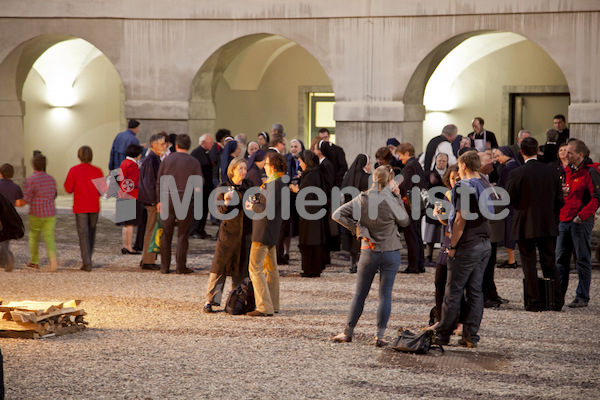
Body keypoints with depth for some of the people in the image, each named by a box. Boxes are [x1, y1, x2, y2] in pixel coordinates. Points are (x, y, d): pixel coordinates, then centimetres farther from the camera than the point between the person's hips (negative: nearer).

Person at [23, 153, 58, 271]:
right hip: (50, 214, 3)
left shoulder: (30, 180, -13)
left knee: (34, 236, 17)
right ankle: (53, 258, -26)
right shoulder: (51, 179, 4)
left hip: (36, 214, -3)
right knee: (49, 237, 0)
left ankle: (34, 262, 27)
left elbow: (27, 200, -13)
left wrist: (25, 192, 8)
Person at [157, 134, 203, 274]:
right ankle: (181, 266, 2)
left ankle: (164, 266, 8)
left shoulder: (167, 160, 4)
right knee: (182, 235, 3)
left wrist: (160, 200, 13)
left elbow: (159, 182, 7)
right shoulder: (194, 162, -1)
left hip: (168, 200, 2)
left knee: (166, 234, 7)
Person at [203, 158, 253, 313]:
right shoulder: (223, 187, 0)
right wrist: (226, 203, -22)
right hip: (228, 232, -3)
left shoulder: (249, 186, 8)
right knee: (219, 267, -5)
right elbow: (219, 212, -4)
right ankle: (210, 301, -1)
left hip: (246, 233, 3)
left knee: (241, 269, 4)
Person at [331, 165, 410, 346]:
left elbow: (337, 214, -4)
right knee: (385, 294, 3)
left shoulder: (362, 198, -4)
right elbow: (405, 221, 1)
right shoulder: (391, 201, -14)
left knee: (360, 294, 12)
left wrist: (356, 227, 0)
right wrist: (398, 197, 2)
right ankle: (380, 335, 2)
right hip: (391, 252, -2)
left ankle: (348, 332, 16)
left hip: (368, 252, 2)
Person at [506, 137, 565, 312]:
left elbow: (508, 199, -9)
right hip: (548, 225, 4)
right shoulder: (550, 171, 0)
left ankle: (534, 302, 3)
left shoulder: (517, 173, -12)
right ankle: (557, 302, 14)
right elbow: (559, 200, 5)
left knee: (529, 264, 3)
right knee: (550, 263, 12)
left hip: (525, 226, -4)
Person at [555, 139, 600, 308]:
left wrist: (581, 216, -19)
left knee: (583, 259, -1)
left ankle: (582, 297, 5)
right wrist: (561, 191, 4)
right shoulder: (568, 170, 14)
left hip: (581, 222, -8)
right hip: (564, 220, 8)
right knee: (561, 259, 9)